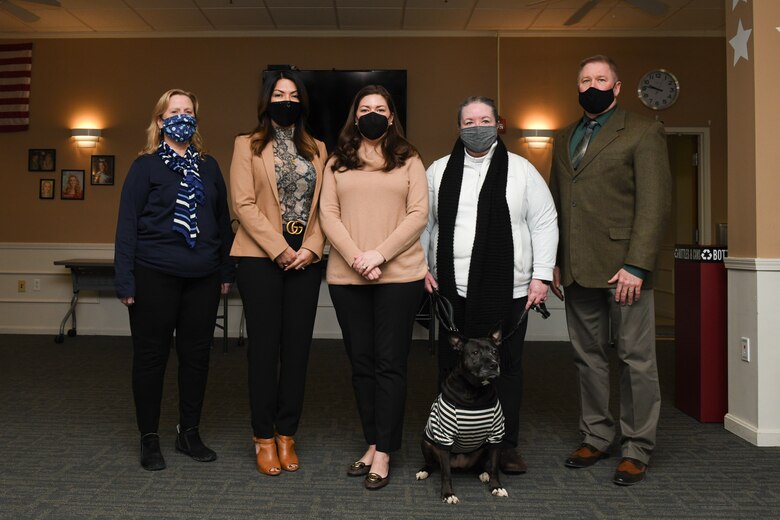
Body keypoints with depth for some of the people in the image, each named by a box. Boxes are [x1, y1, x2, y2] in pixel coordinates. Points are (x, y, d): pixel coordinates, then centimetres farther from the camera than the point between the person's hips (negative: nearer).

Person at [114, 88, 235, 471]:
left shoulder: (209, 167, 11)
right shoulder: (145, 166, 0)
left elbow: (223, 220, 13)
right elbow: (127, 223, -4)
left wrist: (226, 271, 8)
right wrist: (125, 280, -10)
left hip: (202, 278, 4)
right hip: (155, 277, -4)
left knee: (197, 354, 9)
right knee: (151, 355, 5)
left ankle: (189, 433, 24)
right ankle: (149, 438, 20)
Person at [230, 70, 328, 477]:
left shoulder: (317, 149, 16)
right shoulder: (247, 145, 6)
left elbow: (323, 206, 9)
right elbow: (244, 204, -5)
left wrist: (311, 247, -7)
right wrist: (280, 249, -12)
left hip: (305, 259, 3)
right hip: (261, 257, -3)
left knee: (297, 347, 4)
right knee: (264, 347, 0)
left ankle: (286, 435, 15)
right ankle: (264, 438, 11)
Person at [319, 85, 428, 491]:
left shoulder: (408, 160, 8)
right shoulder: (338, 163, 12)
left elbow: (418, 215, -2)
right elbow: (328, 214, 3)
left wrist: (379, 254, -13)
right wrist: (355, 256, -12)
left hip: (399, 275, -2)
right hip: (347, 277, 2)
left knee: (390, 363, 0)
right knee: (361, 363, 9)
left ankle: (383, 453, 8)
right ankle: (372, 443, 21)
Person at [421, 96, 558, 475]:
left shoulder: (522, 170, 5)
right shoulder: (439, 171, 10)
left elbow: (544, 223, 4)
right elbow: (423, 222, 14)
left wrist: (541, 276, -2)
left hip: (508, 291, -1)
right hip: (453, 290, 2)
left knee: (506, 368, 7)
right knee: (452, 368, 7)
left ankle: (507, 445, 20)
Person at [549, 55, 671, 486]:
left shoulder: (643, 132, 1)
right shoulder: (564, 139, 18)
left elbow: (654, 203, -7)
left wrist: (636, 265, -15)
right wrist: (553, 262, 11)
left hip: (623, 267, -5)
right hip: (577, 270, 5)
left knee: (636, 359, 2)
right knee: (588, 357, 11)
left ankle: (636, 449, 14)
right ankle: (596, 437, 24)